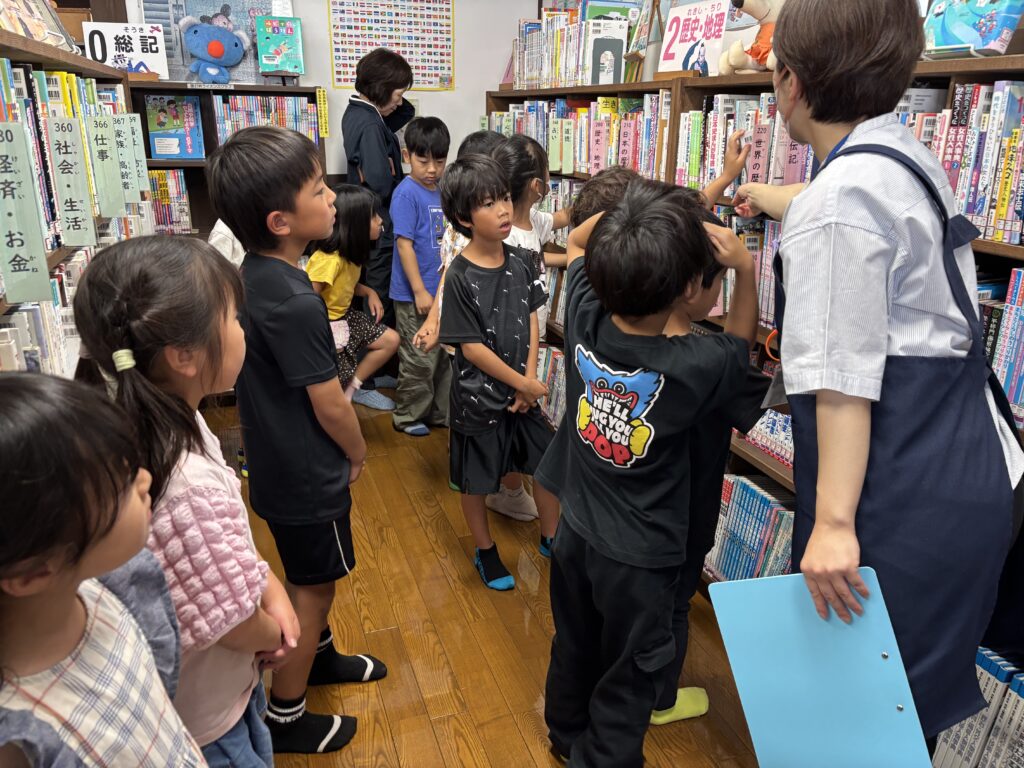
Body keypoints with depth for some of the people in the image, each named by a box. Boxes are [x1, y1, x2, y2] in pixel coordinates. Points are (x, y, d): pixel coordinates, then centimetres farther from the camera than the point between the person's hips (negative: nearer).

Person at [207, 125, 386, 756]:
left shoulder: (250, 276, -2)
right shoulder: (295, 303, -30)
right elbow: (331, 406, -22)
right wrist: (359, 453, -3)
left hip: (277, 461, 8)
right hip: (308, 474, -8)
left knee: (312, 577, 26)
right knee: (312, 585, 11)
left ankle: (320, 655, 49)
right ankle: (286, 717, 30)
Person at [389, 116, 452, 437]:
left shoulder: (439, 192, 8)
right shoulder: (407, 194, -14)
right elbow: (404, 244, -17)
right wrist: (420, 291, -19)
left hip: (441, 290, 8)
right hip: (415, 294, -8)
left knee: (444, 356, 16)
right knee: (420, 360, 3)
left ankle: (440, 412, 31)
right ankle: (407, 416, 21)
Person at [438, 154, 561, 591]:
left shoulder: (520, 263, -3)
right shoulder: (460, 277, -18)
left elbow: (531, 322, 1)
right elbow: (471, 347, -18)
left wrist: (530, 380, -8)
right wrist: (524, 383, -14)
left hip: (523, 390, 5)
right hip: (478, 396, -5)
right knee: (475, 481, 12)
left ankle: (551, 538, 39)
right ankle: (485, 552, 36)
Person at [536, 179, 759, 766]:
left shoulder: (585, 316, -18)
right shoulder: (692, 367, -29)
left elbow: (578, 243, 3)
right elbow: (741, 342, -3)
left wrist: (644, 215, -4)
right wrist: (746, 268, -5)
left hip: (576, 530, 6)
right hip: (639, 557, -5)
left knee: (575, 648, 28)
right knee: (630, 679, 18)